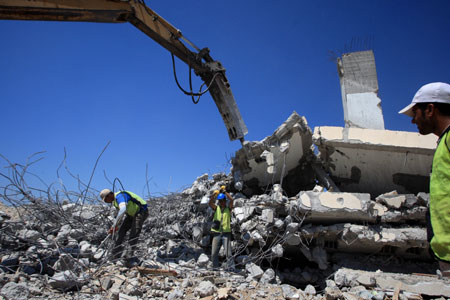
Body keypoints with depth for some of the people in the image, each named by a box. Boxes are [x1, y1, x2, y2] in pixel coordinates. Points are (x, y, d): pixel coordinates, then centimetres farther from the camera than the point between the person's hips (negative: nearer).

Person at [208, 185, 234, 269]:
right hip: (216, 234, 2)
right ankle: (215, 269, 14)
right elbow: (210, 202, -10)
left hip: (226, 234, -2)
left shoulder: (228, 209, 7)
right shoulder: (216, 208, 10)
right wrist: (214, 194, -22)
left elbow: (231, 200, -11)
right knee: (214, 254, 2)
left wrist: (224, 191, -11)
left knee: (228, 253, -8)